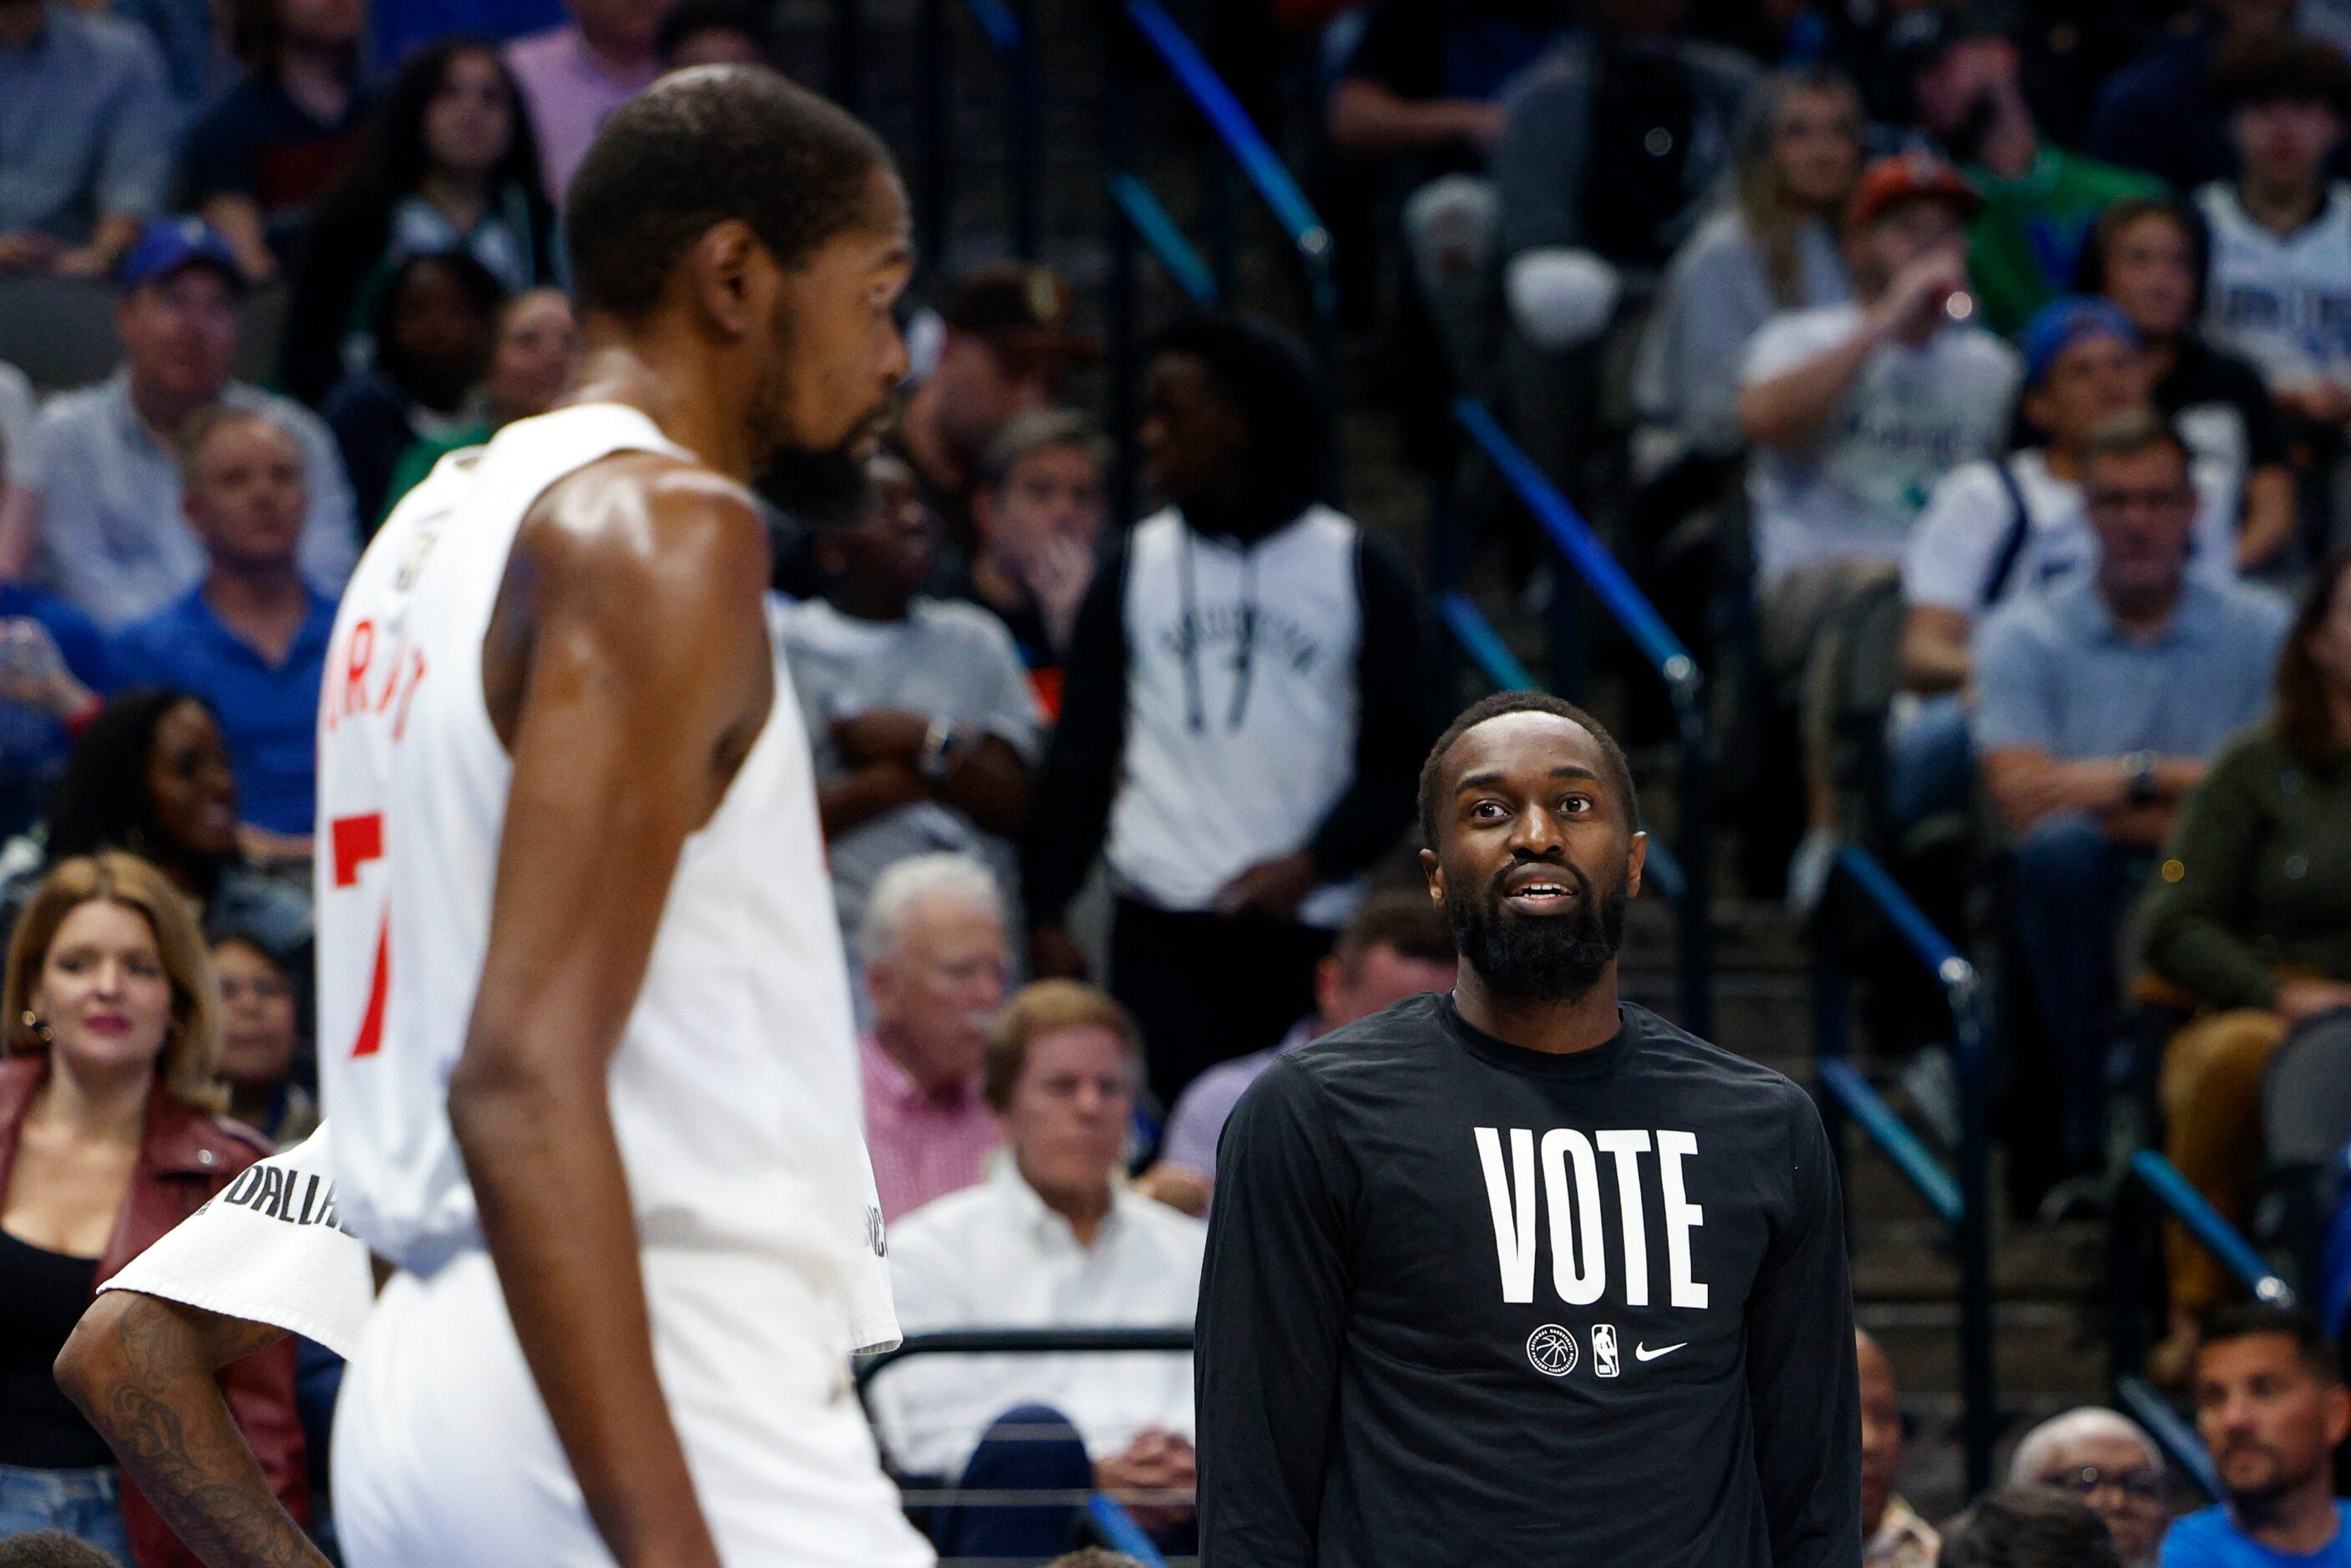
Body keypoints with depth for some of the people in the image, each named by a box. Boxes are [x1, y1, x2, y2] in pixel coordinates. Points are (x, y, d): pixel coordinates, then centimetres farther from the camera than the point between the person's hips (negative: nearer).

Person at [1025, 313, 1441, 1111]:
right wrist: (1047, 909, 3)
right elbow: (1080, 754, 11)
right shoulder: (1135, 569, 10)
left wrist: (1312, 863, -9)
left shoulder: (1355, 571, 5)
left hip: (1305, 925, -1)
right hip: (1159, 929, 1)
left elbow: (1401, 756, 5)